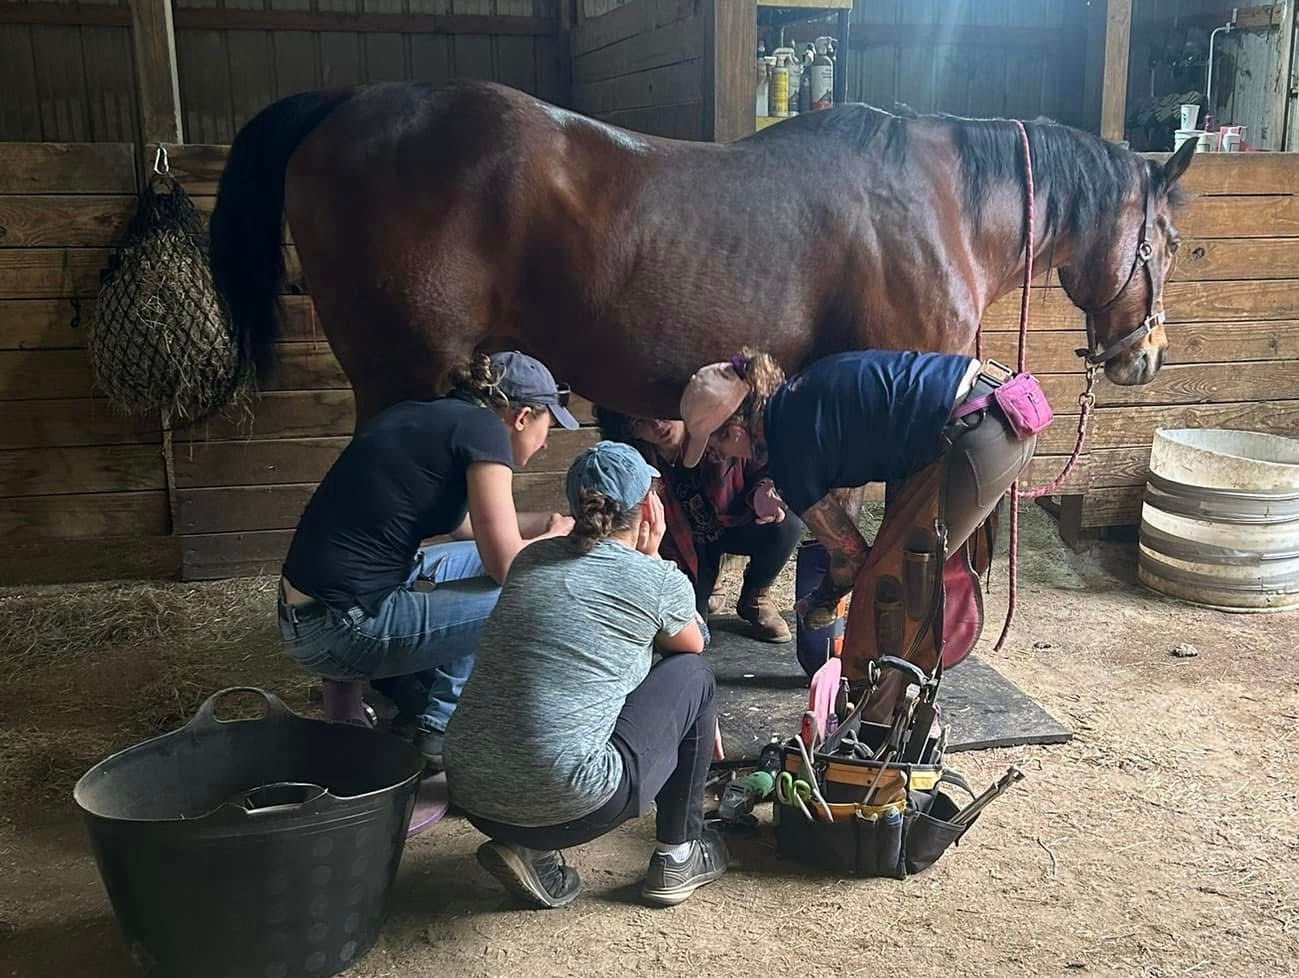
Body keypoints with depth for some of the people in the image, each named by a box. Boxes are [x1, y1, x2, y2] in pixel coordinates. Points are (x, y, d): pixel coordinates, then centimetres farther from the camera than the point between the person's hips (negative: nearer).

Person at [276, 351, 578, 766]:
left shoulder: (414, 416, 15)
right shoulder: (483, 427, -9)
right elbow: (507, 565, -12)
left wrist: (550, 521, 32)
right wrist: (556, 537, 9)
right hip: (344, 632, -9)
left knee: (477, 556, 23)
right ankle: (437, 730, 8)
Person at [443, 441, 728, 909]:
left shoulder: (531, 559, 12)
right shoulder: (660, 581, -3)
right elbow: (693, 645, 21)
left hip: (470, 796, 6)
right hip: (568, 806, -6)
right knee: (693, 676, 15)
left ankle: (532, 853, 18)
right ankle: (678, 857, 25)